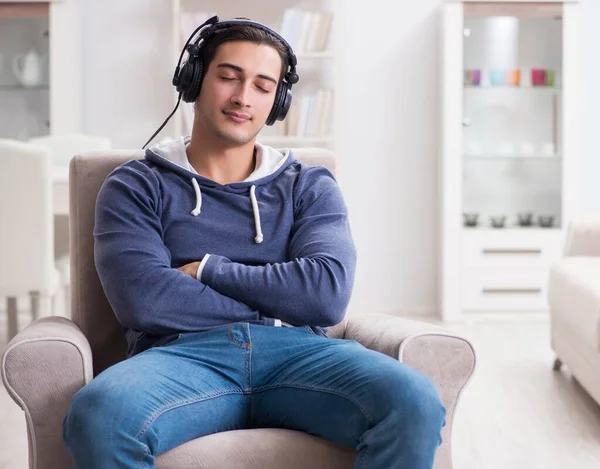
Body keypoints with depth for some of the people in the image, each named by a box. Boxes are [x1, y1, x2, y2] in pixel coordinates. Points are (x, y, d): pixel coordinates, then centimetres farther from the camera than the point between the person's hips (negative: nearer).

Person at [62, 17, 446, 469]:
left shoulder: (311, 187, 19)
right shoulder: (136, 187, 13)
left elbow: (328, 294, 0)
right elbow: (143, 300, -6)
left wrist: (207, 270, 1)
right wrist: (276, 304, -1)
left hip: (297, 352, 2)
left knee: (415, 403, -31)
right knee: (99, 413, -37)